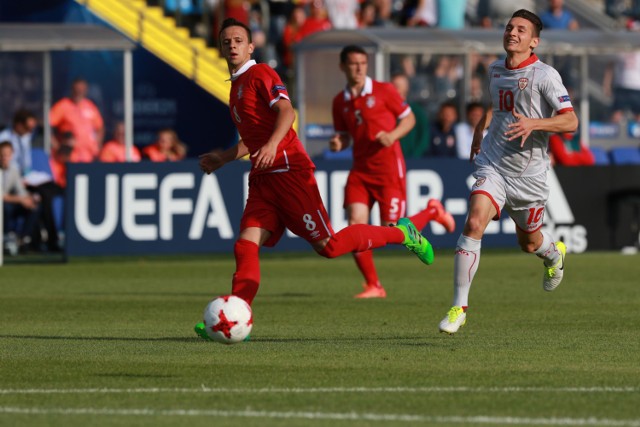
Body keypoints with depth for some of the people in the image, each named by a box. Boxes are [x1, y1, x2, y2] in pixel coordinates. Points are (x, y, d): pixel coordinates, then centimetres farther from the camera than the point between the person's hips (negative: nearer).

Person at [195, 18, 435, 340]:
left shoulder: (260, 74, -4)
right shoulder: (237, 86, 24)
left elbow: (286, 111, -21)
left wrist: (272, 145, -37)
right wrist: (223, 157, 30)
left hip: (289, 171, -8)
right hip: (263, 178, 8)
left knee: (327, 245, -8)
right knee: (246, 245, -9)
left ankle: (401, 234, 9)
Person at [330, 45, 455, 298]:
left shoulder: (383, 91, -3)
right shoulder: (340, 102, 8)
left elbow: (409, 118, 2)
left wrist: (392, 135, -16)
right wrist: (337, 144, -6)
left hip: (389, 167, -4)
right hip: (360, 170, 4)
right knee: (355, 225, -12)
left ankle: (432, 212, 23)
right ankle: (373, 286, -1)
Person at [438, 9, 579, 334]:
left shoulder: (545, 75, -12)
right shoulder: (495, 71, 7)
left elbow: (570, 121, -17)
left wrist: (534, 124, -30)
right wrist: (479, 132, 24)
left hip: (529, 174, -3)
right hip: (493, 165, 3)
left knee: (529, 243, 14)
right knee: (474, 223, -21)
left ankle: (554, 253, 55)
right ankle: (459, 306, -16)